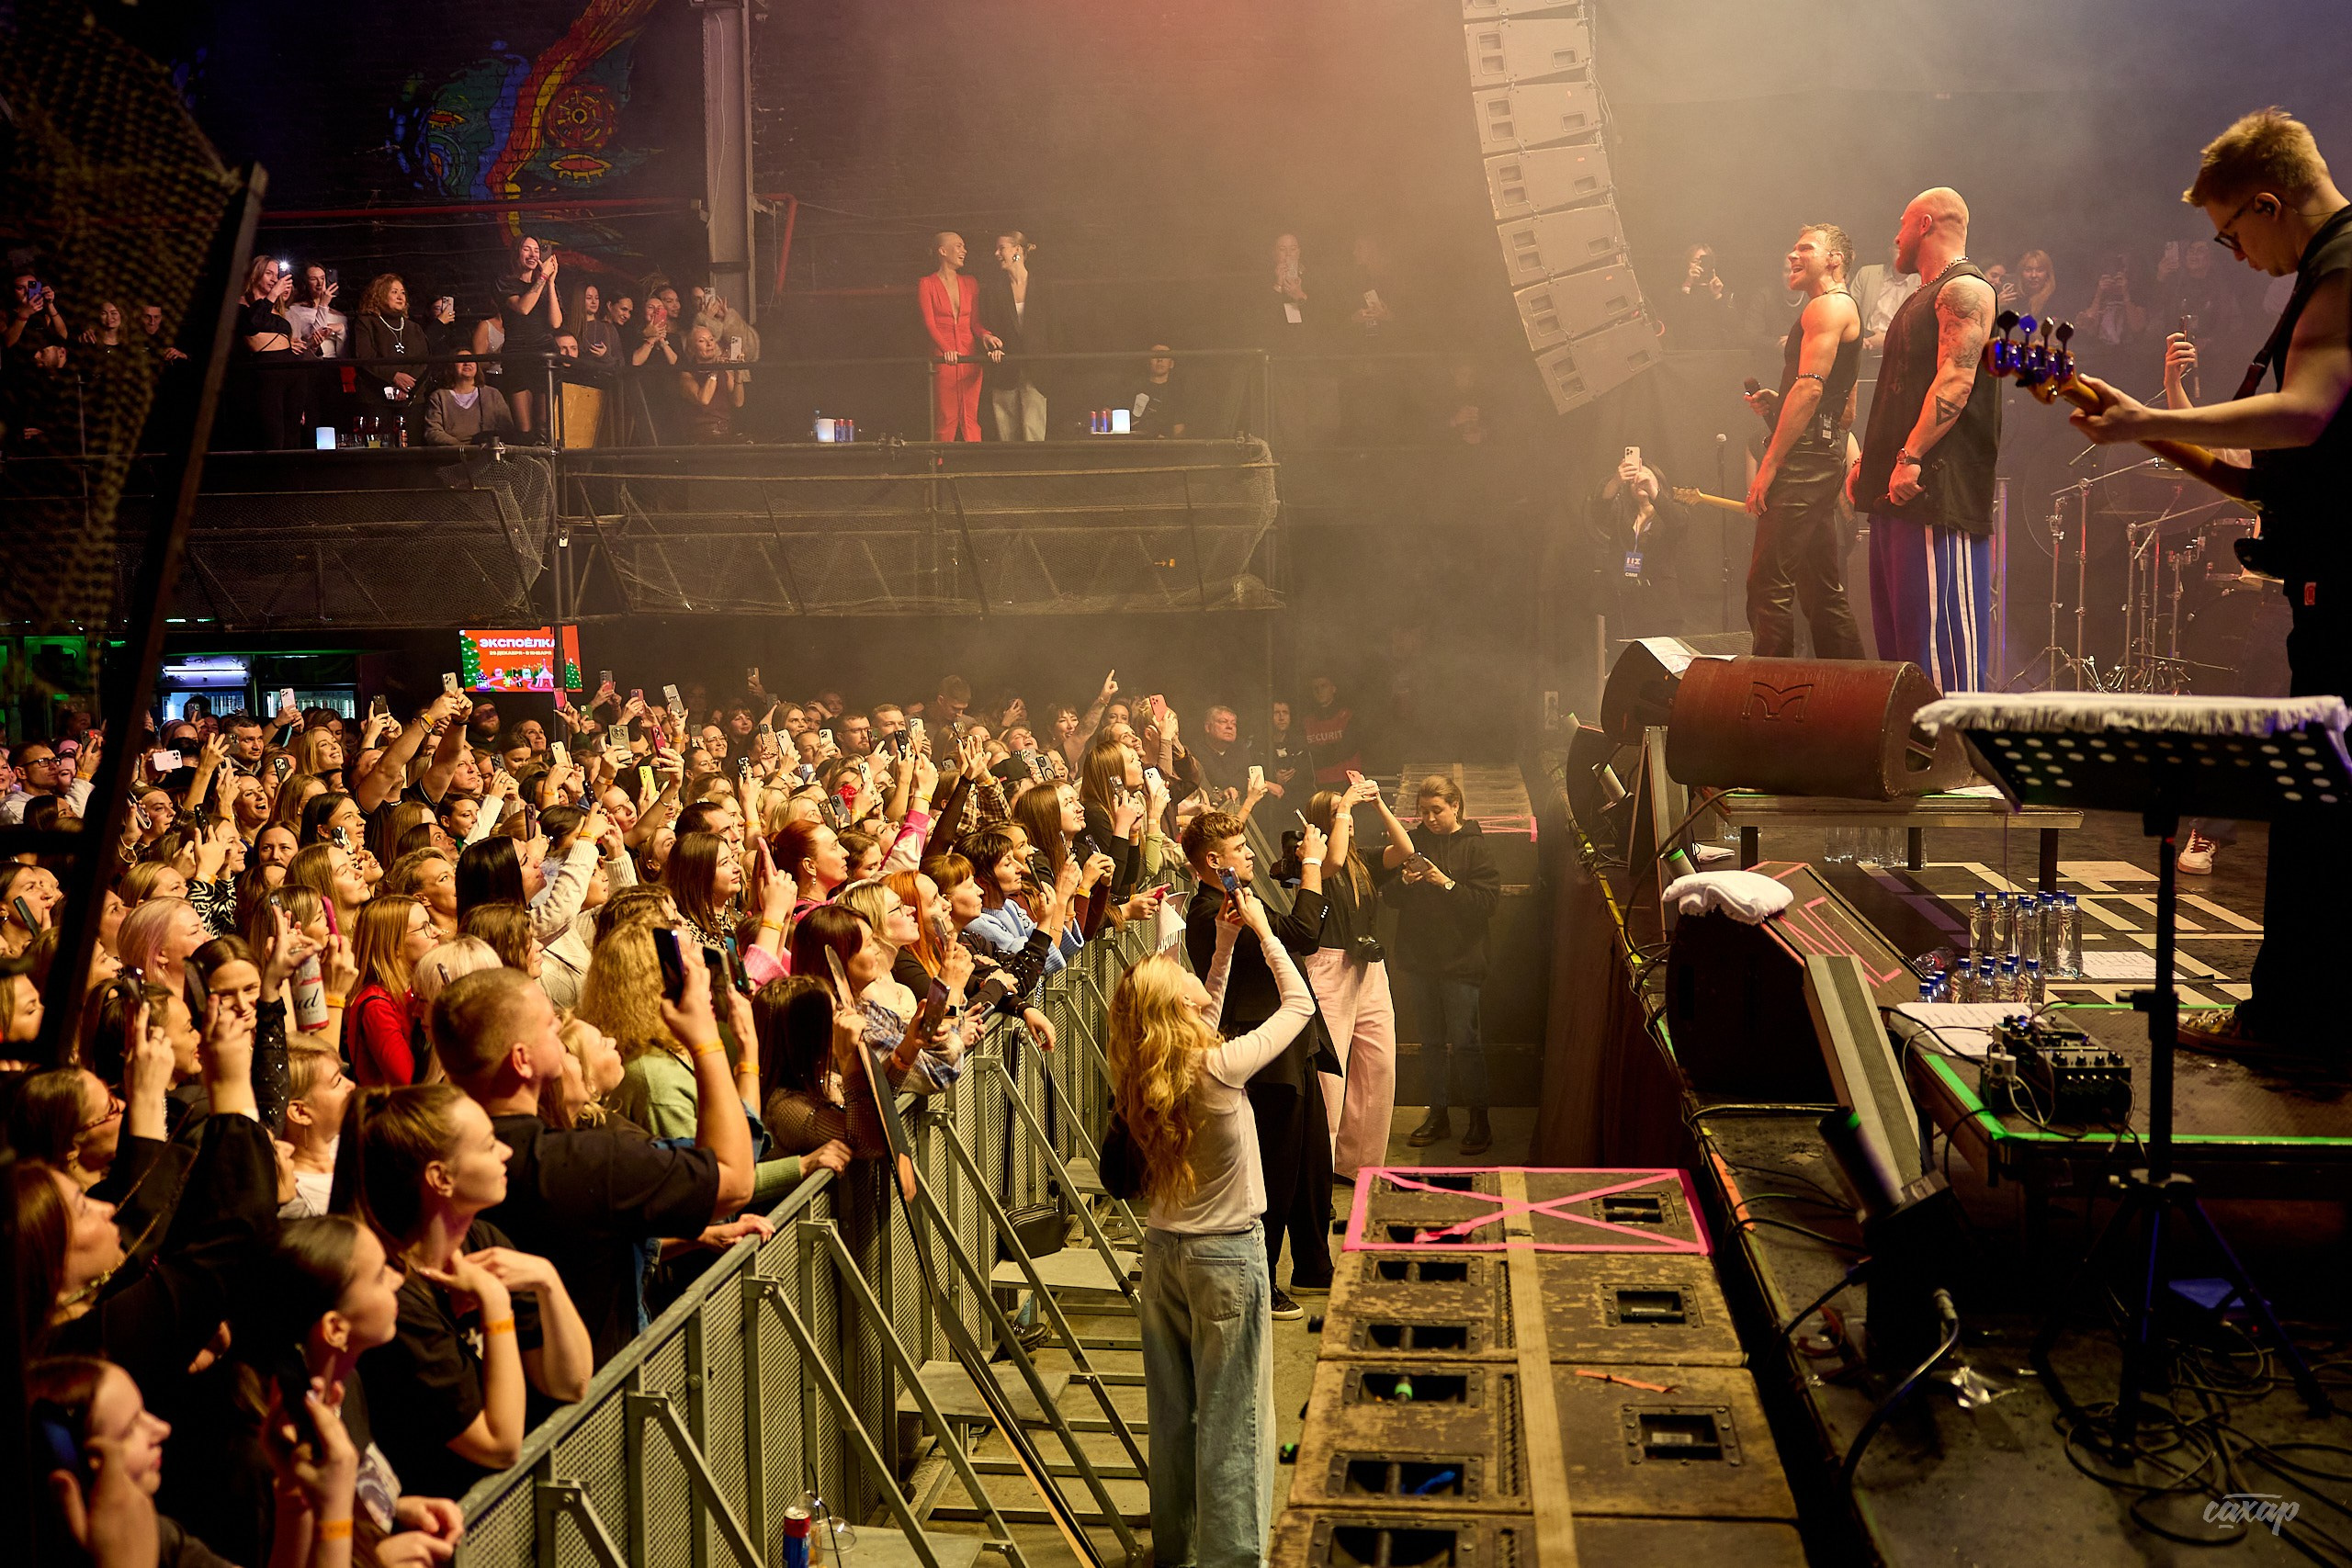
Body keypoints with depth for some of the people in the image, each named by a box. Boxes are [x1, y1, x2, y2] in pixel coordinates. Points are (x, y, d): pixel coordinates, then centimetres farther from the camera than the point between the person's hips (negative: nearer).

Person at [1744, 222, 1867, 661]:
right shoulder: (1845, 311, 26)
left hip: (1804, 457, -11)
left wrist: (1769, 465, -21)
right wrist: (1776, 403, 17)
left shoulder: (1828, 307, -6)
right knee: (1824, 591, 11)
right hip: (1825, 456, 11)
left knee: (1767, 585, -14)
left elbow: (1810, 387, -18)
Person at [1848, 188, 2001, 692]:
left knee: (1939, 630, -13)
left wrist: (1910, 457, -26)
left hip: (1940, 494, -11)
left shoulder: (1964, 289, -7)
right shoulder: (1924, 298, 25)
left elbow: (1956, 381, -19)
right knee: (1895, 633, 11)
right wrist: (1867, 460, 17)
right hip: (1897, 495, 11)